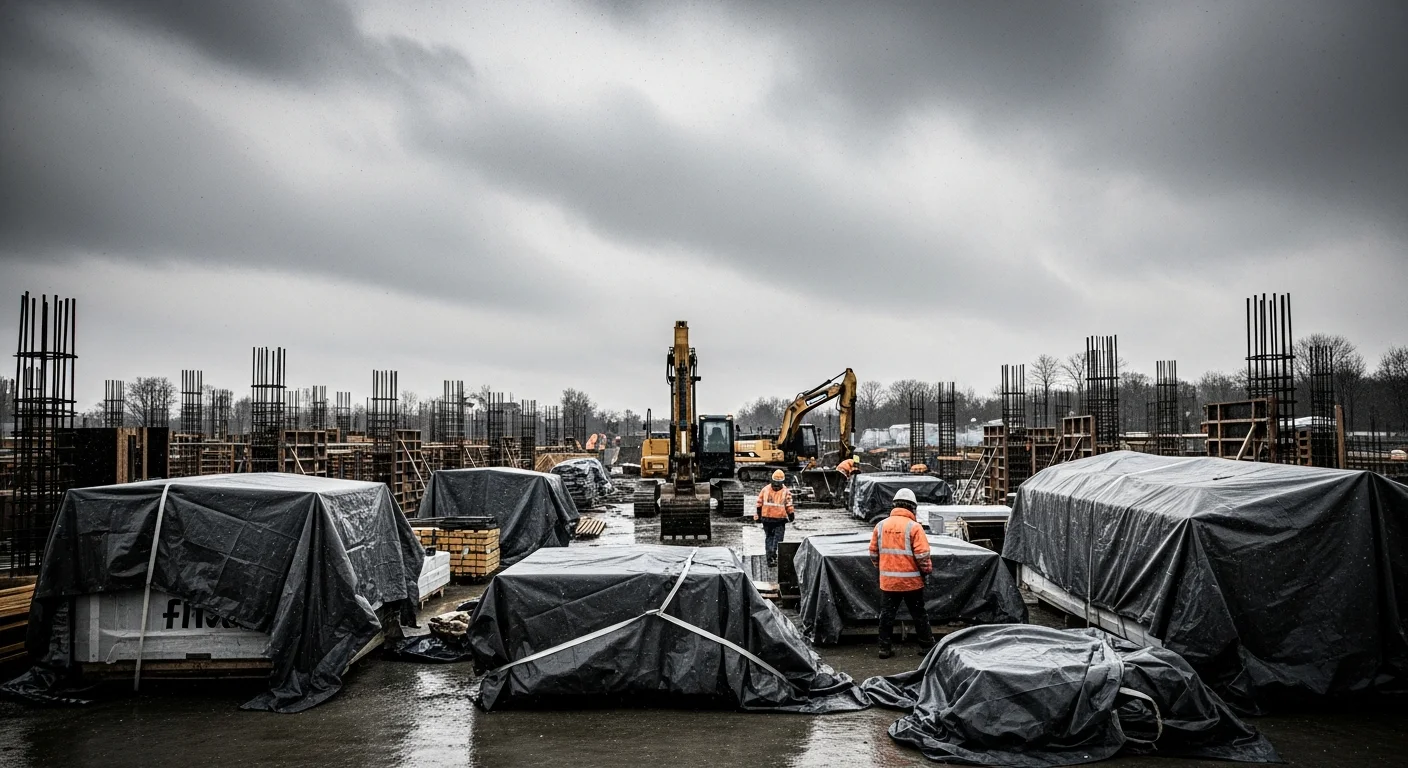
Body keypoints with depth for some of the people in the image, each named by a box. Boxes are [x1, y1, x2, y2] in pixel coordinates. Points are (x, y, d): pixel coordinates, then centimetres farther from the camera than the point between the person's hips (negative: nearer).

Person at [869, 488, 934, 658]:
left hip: (887, 581, 3)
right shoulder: (914, 527, -13)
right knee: (919, 615, 11)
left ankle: (885, 648, 15)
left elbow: (873, 553, 7)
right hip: (911, 581, -3)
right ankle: (928, 646, 20)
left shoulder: (881, 525, 1)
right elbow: (922, 556, -15)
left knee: (887, 615, 12)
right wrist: (927, 571, 2)